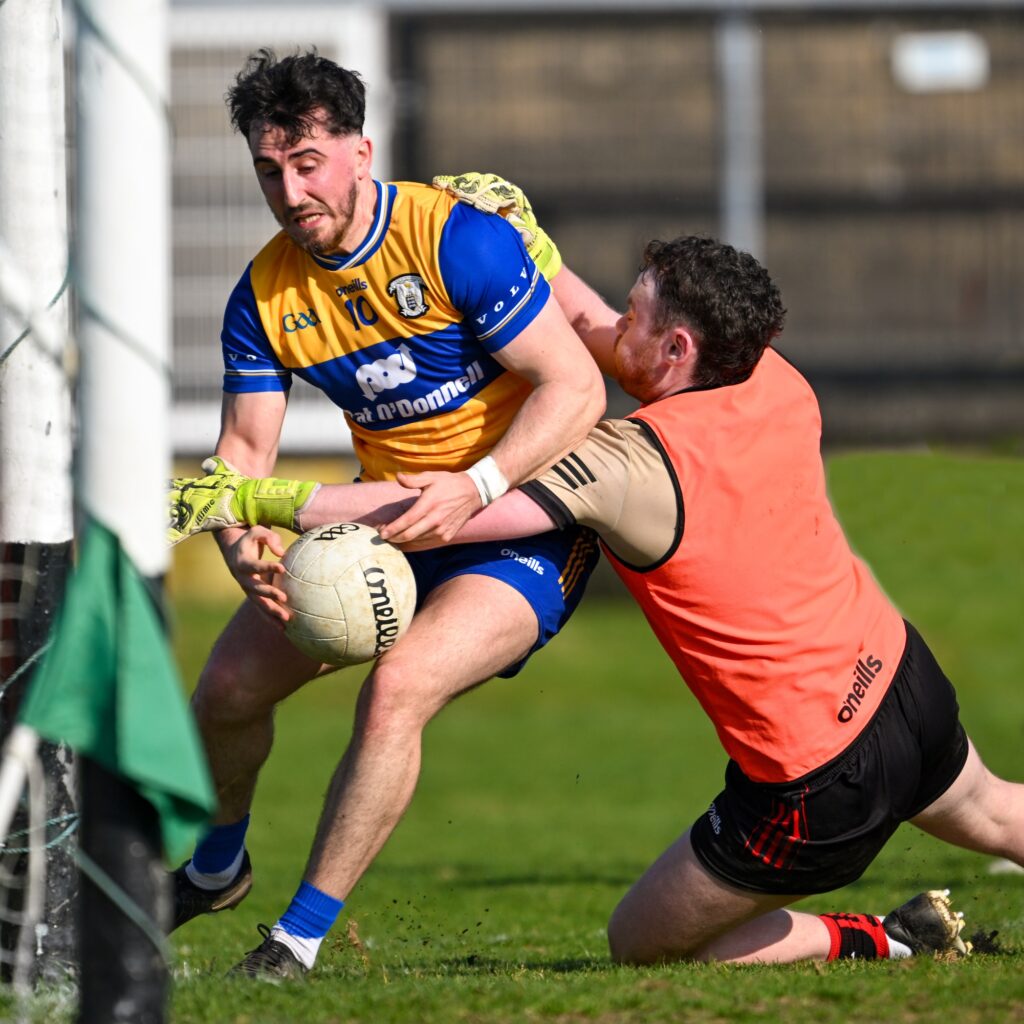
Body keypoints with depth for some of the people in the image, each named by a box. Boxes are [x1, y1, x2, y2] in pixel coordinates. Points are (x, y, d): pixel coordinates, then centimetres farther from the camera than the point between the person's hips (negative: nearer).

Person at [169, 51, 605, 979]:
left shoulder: (458, 241, -23)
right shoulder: (265, 294, -5)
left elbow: (576, 387, -24)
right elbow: (245, 449, -3)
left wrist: (475, 488, -37)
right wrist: (243, 547, -26)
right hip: (390, 519, 7)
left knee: (399, 687, -29)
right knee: (229, 687, 6)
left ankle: (298, 941, -22)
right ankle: (214, 869, 38)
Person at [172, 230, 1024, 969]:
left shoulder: (631, 466, -24)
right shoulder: (776, 383, -4)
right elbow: (602, 337, 15)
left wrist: (250, 500, -22)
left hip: (817, 786, -8)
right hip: (901, 674, 8)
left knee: (639, 943, 10)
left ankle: (882, 946, 6)